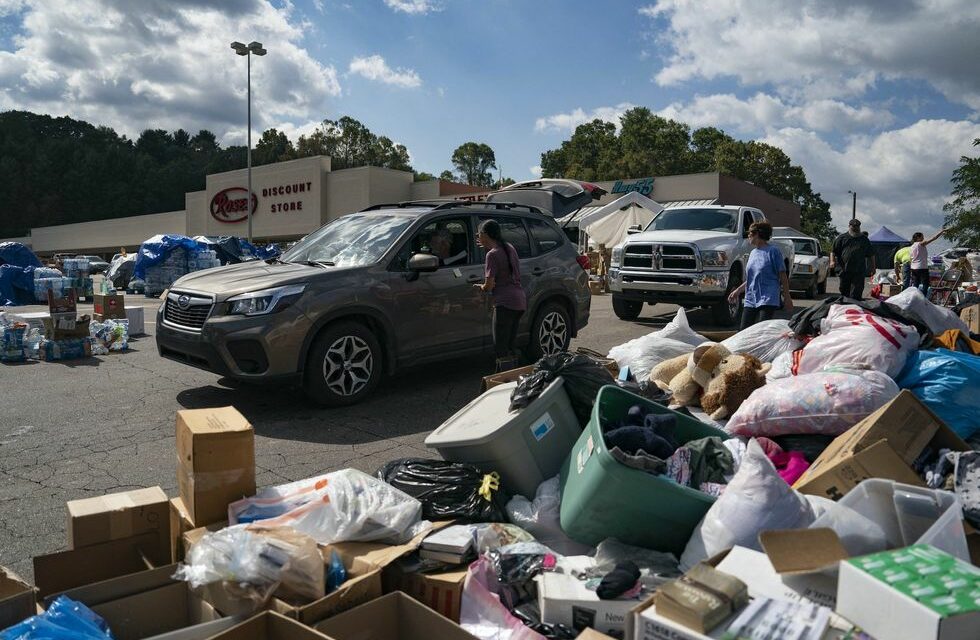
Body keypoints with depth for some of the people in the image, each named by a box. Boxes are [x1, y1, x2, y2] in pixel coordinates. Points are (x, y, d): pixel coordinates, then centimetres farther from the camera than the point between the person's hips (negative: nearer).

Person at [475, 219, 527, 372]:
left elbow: (489, 286, -13)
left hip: (505, 303, -9)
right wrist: (486, 246, 32)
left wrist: (480, 287, 9)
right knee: (509, 347, 14)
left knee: (501, 349, -7)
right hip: (520, 301, 9)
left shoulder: (492, 254, -10)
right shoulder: (509, 248, 14)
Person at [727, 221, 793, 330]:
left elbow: (783, 276, -4)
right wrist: (738, 290, 16)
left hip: (767, 300, -7)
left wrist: (787, 298, -6)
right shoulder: (753, 253, 15)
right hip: (750, 300, 7)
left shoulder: (773, 251, -5)